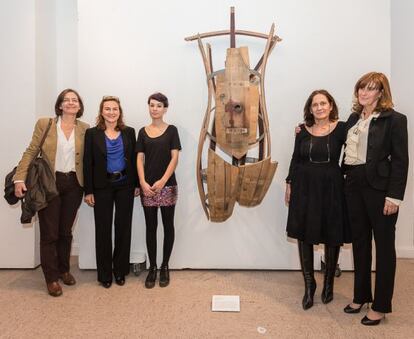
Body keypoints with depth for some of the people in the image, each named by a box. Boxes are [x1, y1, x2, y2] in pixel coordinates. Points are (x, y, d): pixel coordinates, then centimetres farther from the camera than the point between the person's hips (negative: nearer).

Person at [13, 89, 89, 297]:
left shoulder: (85, 129, 5)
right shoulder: (44, 124, -1)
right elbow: (31, 152, -4)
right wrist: (20, 178, -13)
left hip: (73, 185, 2)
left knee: (66, 231, 13)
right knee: (49, 233, 4)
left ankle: (64, 269, 30)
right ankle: (52, 277, 17)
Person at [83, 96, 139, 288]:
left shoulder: (128, 132, 5)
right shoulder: (92, 133, -1)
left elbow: (134, 159, 7)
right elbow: (88, 163, -2)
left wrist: (137, 184, 4)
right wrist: (88, 191, -6)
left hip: (125, 185, 2)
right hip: (102, 186, -1)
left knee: (123, 227, 7)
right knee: (103, 229, 5)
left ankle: (120, 270, 22)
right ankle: (105, 273, 19)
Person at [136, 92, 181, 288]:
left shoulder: (171, 130, 2)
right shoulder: (143, 132, 8)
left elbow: (175, 158, -5)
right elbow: (139, 159, 3)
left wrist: (163, 181, -15)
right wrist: (143, 182, -10)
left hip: (167, 185, -2)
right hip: (147, 186, 2)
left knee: (168, 225, 6)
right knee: (150, 227, 7)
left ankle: (164, 267, 19)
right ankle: (152, 267, 18)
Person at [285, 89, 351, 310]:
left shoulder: (341, 128, -3)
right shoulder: (303, 131, 4)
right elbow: (295, 159, 8)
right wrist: (289, 184, 8)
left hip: (331, 188, -1)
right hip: (305, 188, 2)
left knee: (332, 237, 10)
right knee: (304, 236, 5)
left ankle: (328, 283, 32)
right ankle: (309, 285, 20)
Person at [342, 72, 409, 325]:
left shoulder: (394, 119, -6)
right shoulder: (354, 118, 12)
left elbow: (400, 161, -10)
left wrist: (394, 197, -15)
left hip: (379, 188, -6)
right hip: (354, 186, 6)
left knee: (384, 246, 7)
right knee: (360, 243, 14)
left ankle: (381, 306, 20)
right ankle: (361, 296, 30)